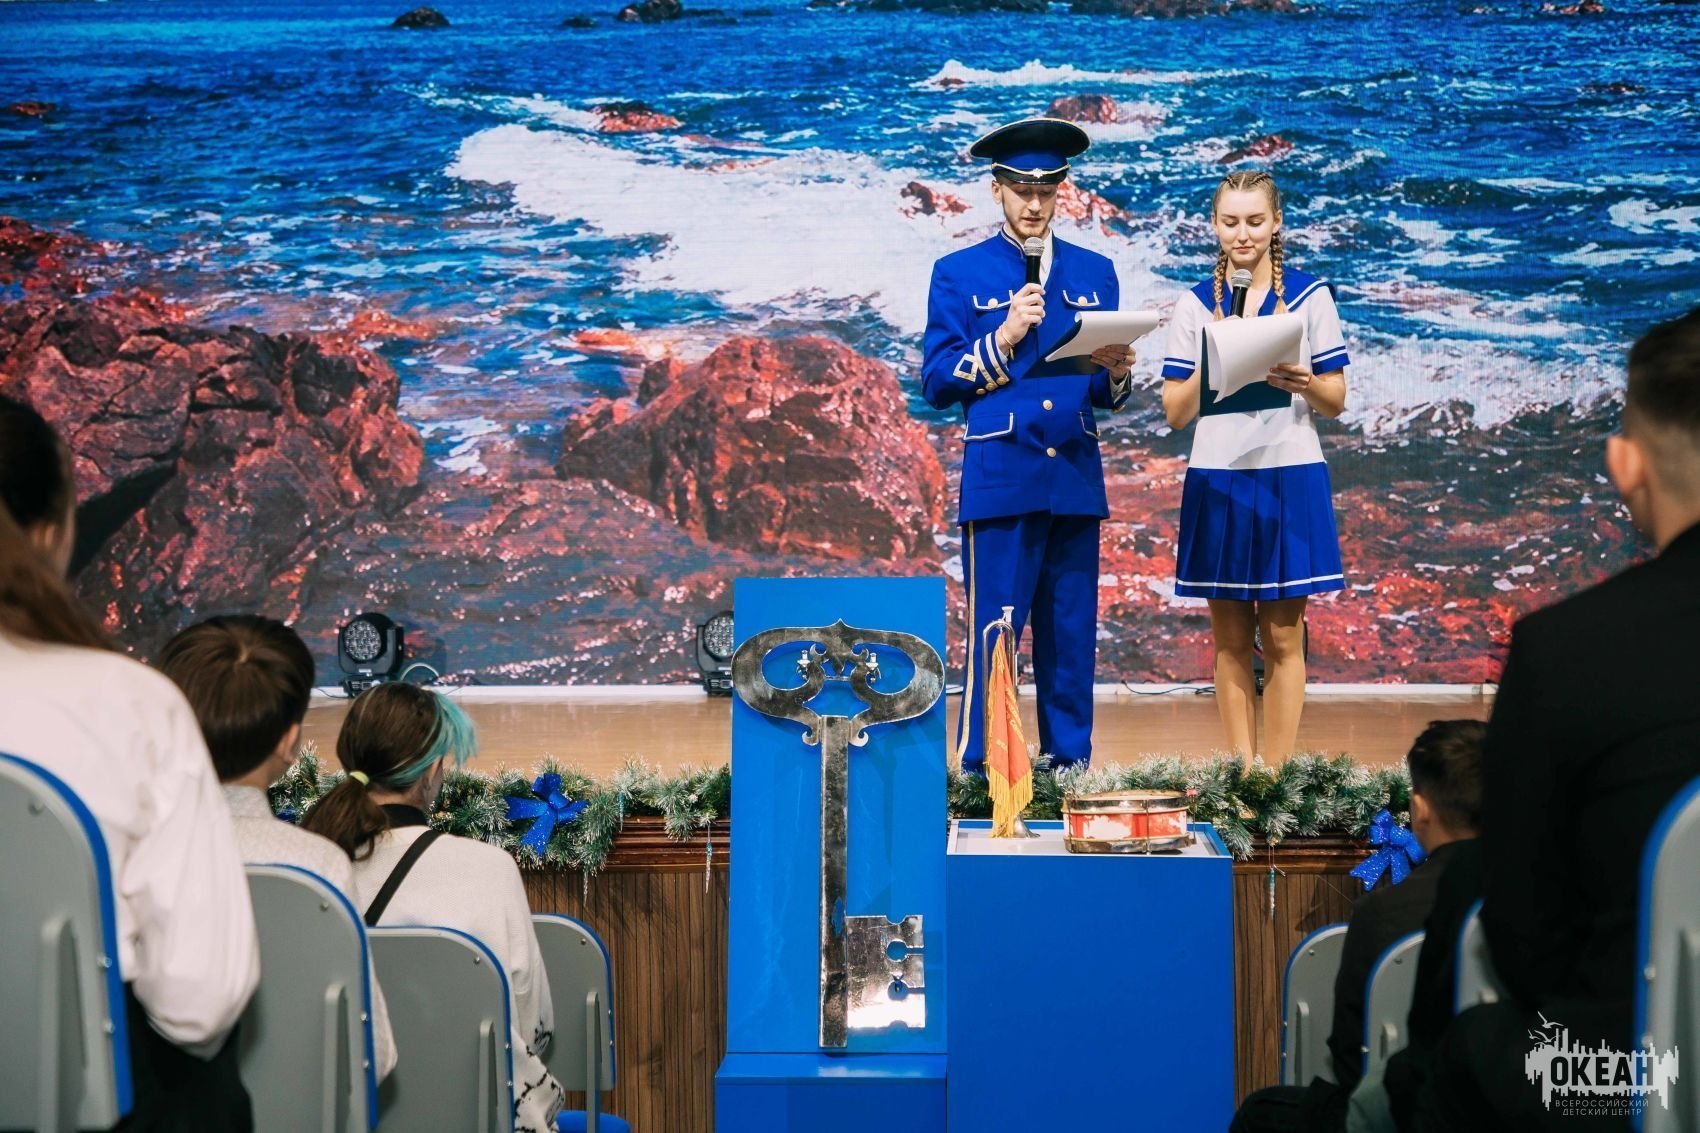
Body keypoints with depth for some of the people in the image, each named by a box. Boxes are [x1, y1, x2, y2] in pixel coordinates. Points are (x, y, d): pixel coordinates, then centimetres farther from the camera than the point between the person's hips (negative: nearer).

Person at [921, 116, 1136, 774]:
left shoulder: (1095, 273, 15)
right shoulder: (959, 274, 7)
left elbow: (1109, 396, 15)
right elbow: (937, 385, 0)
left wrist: (1114, 373, -8)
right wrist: (1003, 339, -11)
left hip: (1076, 480, 3)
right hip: (999, 480, -3)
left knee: (1071, 637, 5)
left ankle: (1069, 765, 13)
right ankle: (978, 770, 0)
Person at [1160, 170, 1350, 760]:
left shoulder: (1310, 296, 4)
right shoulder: (1194, 305, 7)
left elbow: (1336, 400, 4)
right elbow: (1176, 412, 4)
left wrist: (1304, 382, -17)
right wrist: (1210, 364, -14)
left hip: (1289, 477, -1)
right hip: (1217, 479, 1)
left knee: (1282, 636, 0)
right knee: (1230, 639, 4)